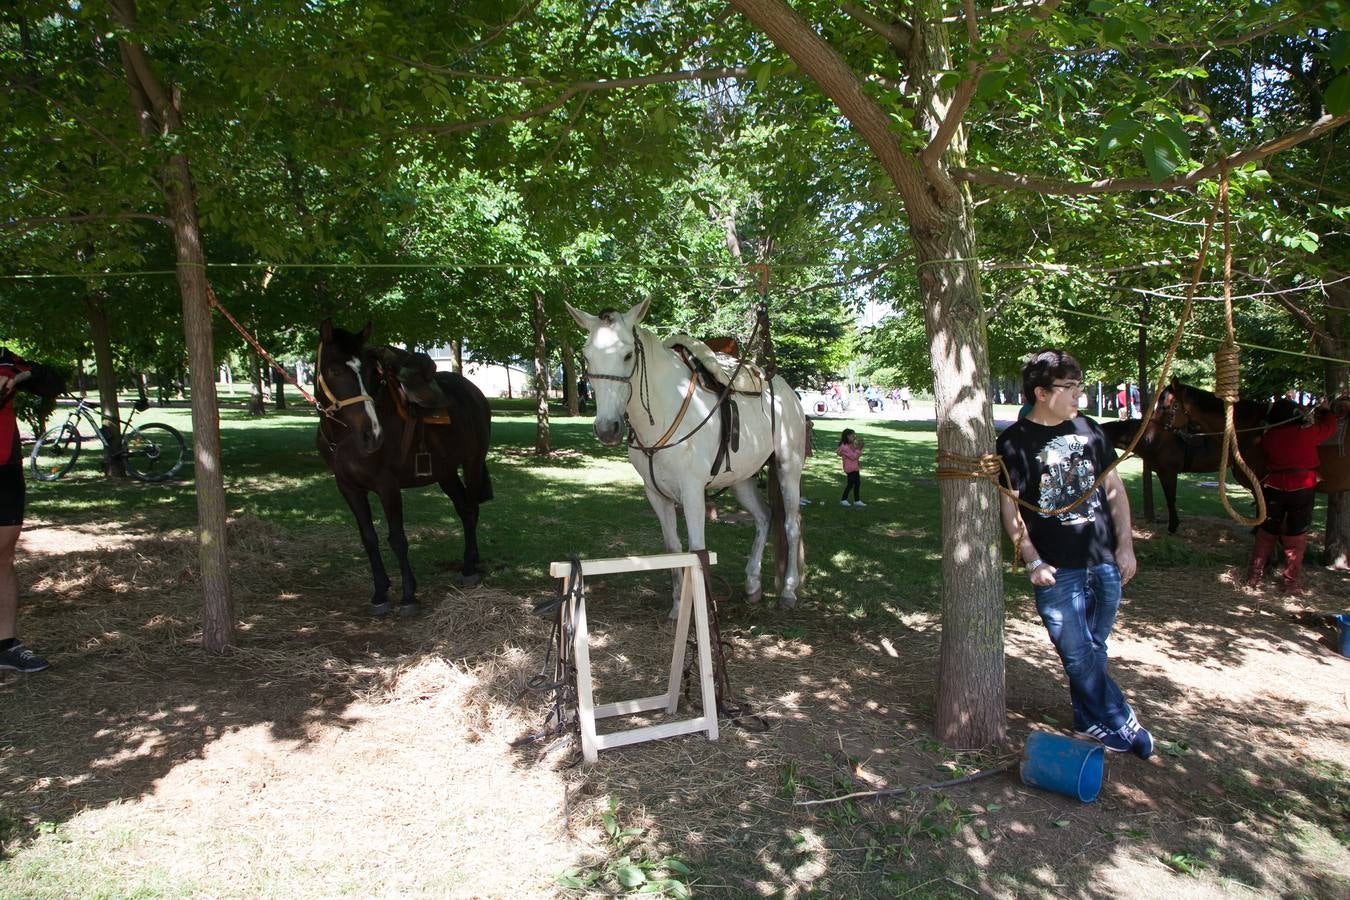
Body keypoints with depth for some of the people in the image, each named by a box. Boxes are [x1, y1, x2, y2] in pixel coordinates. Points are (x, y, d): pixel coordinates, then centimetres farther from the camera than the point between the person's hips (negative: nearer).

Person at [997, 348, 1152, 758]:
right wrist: (1034, 562, -13)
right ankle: (1122, 724, 13)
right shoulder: (1015, 441, -6)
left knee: (1093, 651, 14)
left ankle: (1092, 723, 29)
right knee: (1078, 654, -3)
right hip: (1058, 570, -4)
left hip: (1105, 561, 5)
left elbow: (1114, 489, 13)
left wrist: (1125, 545, 5)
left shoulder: (1089, 429, 8)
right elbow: (1009, 506, -7)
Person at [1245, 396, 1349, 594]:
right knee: (1295, 539, 5)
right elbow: (1329, 427, 5)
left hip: (1273, 489, 2)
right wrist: (1326, 411, 27)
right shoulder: (1307, 432, -11)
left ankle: (1253, 577, 15)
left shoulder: (1268, 436, -3)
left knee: (1266, 534, 14)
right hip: (1301, 489, -2)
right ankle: (1292, 583, 8)